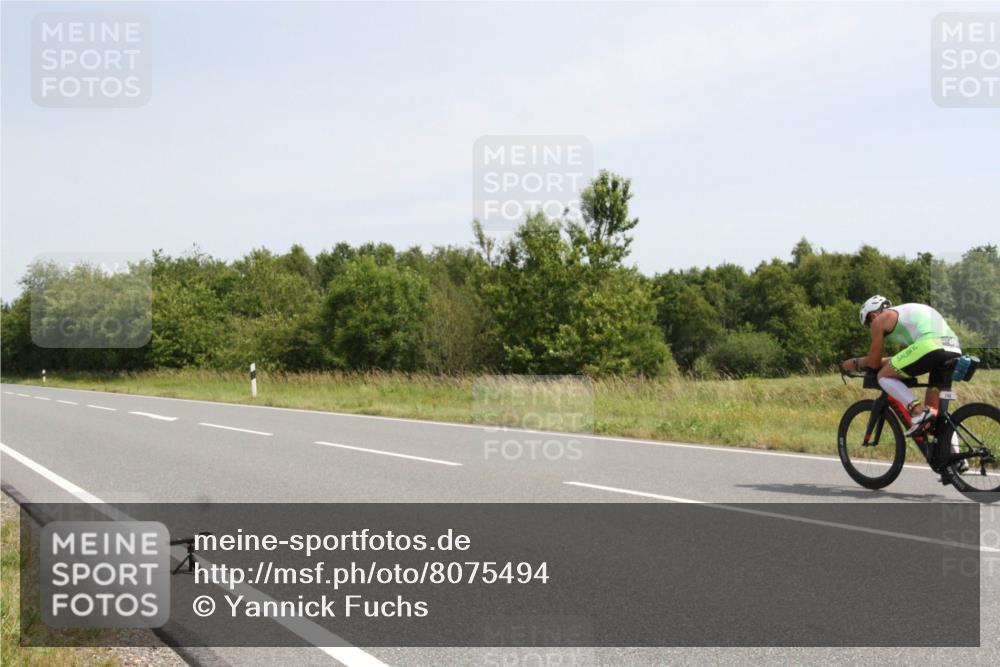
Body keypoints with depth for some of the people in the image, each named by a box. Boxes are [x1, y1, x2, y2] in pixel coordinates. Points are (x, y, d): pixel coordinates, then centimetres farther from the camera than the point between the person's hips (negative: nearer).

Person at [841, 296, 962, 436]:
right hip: (955, 351, 8)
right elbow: (905, 357, 41)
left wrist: (855, 363, 33)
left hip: (929, 346, -8)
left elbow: (873, 363, 15)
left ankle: (919, 411, -12)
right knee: (932, 409, 19)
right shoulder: (909, 311, 37)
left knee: (884, 376, 6)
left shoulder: (880, 320, 13)